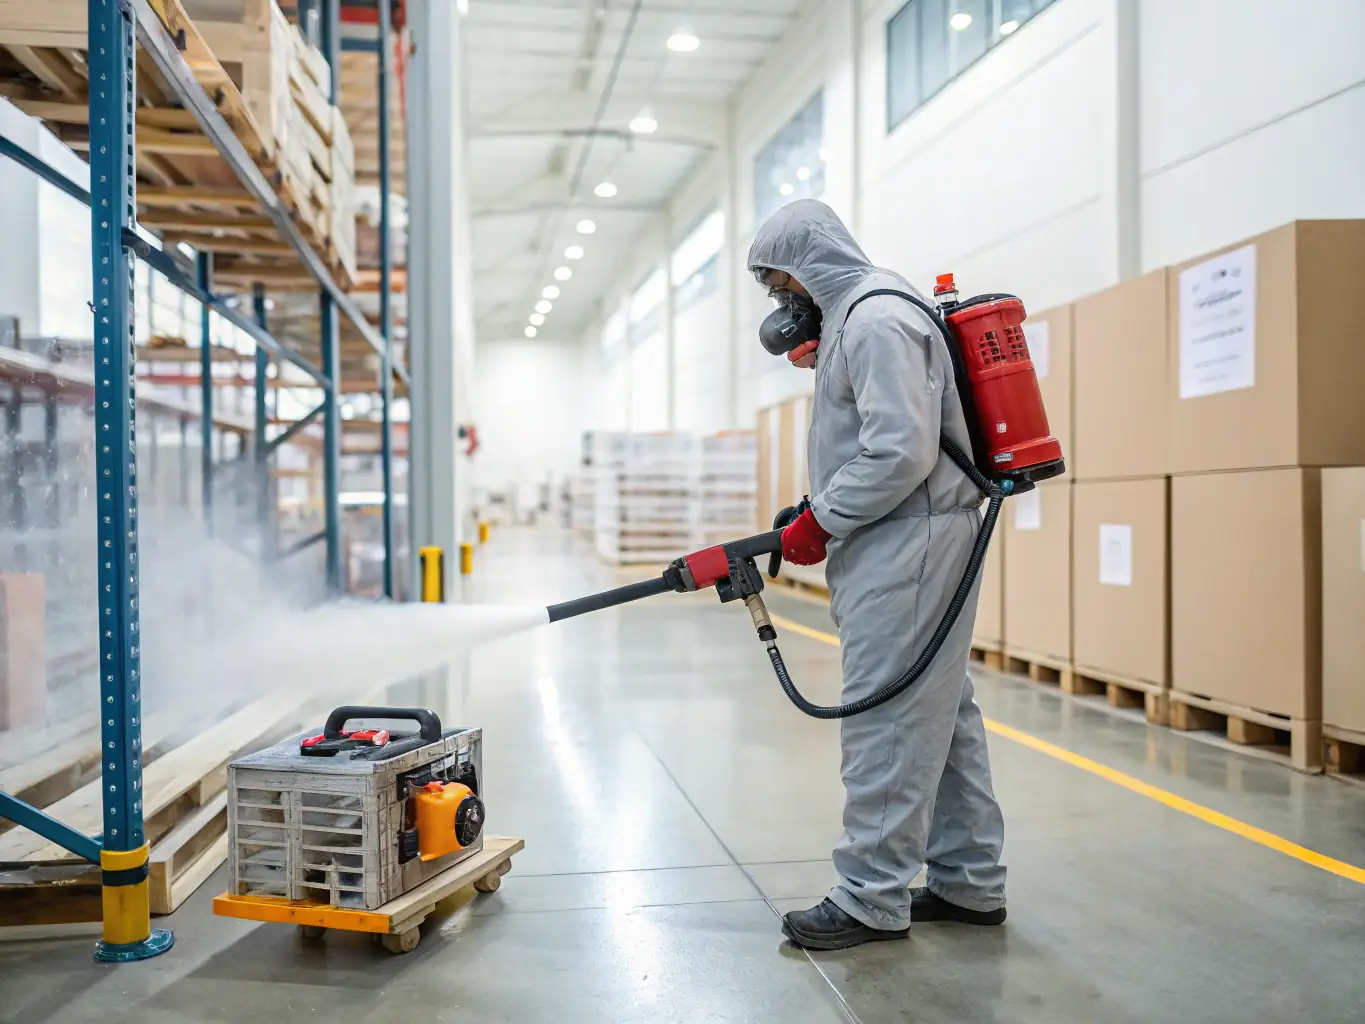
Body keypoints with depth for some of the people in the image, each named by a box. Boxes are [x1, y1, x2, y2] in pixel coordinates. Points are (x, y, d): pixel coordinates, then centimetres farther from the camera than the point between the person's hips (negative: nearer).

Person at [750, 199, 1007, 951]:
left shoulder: (875, 318, -13)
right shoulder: (856, 316, 20)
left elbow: (902, 452, -22)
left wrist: (819, 523, -15)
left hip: (906, 544, -11)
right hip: (901, 543, 11)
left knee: (886, 719, -6)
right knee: (939, 712, 13)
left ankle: (872, 900, 2)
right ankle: (968, 883, 22)